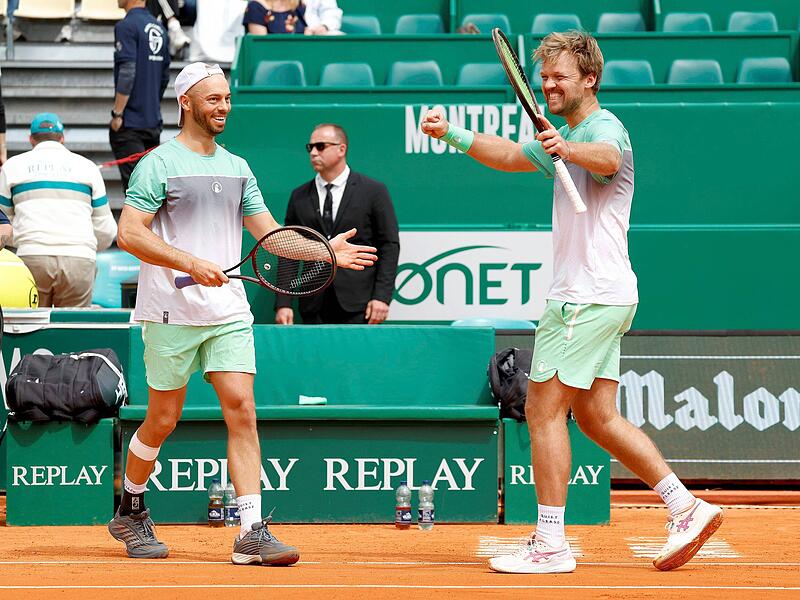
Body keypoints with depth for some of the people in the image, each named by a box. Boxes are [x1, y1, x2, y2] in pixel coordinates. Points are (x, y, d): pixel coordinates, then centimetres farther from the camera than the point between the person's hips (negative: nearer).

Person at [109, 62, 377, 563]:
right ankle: (130, 510, 28)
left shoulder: (237, 168, 15)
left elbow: (271, 234, 15)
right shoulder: (160, 164, -4)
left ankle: (252, 532, -11)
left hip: (229, 312, 5)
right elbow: (130, 234, -12)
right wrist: (192, 264, -22)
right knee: (164, 419, 3)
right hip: (172, 314, -5)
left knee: (242, 410, -8)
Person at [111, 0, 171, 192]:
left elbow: (127, 73, -20)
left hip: (130, 124, -8)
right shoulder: (158, 27, 13)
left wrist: (117, 114, -17)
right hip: (154, 122, 8)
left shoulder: (126, 26, -12)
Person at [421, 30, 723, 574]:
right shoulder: (568, 137, 19)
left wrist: (568, 149, -58)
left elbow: (608, 159, -37)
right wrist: (453, 134, 20)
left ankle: (550, 544, -7)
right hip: (598, 299, 10)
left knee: (544, 410, -8)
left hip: (590, 298, -10)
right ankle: (687, 507, 11)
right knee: (596, 416, 11)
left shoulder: (603, 128, -13)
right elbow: (512, 155, 33)